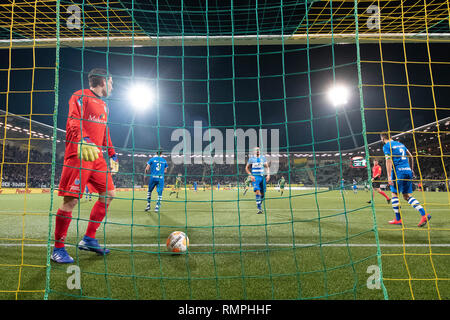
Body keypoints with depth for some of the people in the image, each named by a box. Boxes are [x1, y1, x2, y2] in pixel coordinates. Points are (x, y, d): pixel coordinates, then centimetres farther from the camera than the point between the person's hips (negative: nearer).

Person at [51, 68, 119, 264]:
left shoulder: (103, 105, 25)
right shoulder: (80, 96, 0)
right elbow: (73, 122, -15)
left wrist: (112, 154, 24)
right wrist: (83, 141, -33)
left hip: (96, 156, 8)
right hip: (78, 156, -8)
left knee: (109, 193, 4)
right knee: (71, 200, -7)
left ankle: (89, 239, 14)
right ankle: (58, 249, 6)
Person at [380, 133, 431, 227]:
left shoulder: (386, 146, -2)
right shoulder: (400, 144, 20)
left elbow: (389, 161, -13)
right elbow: (411, 156, 22)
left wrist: (389, 176, -17)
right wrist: (412, 170, 28)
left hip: (398, 172, -7)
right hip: (408, 171, 7)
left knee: (394, 194, 2)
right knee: (407, 196, 8)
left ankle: (398, 219, 3)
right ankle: (424, 214, -5)